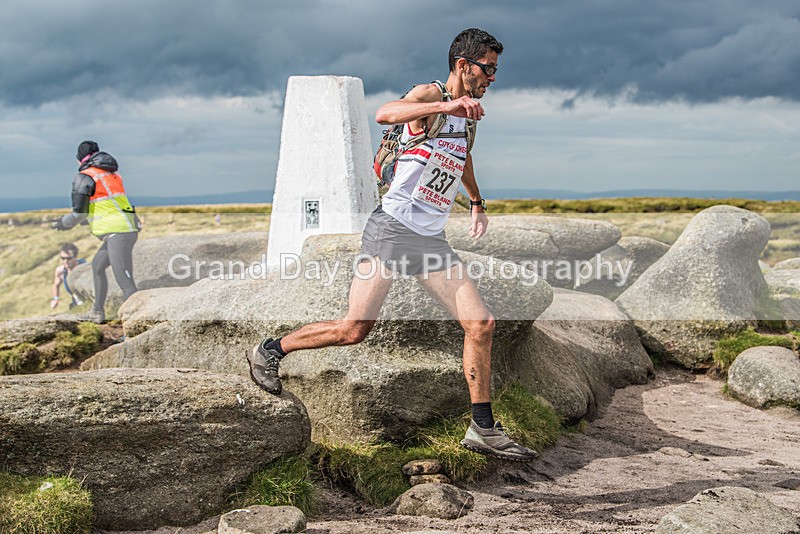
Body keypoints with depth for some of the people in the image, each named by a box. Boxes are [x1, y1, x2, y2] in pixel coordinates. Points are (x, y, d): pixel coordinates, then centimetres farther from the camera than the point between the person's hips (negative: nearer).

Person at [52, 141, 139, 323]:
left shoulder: (84, 177, -3)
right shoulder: (113, 174, 20)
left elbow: (79, 214, -3)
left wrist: (62, 223, 17)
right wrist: (72, 221, 37)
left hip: (117, 232, -9)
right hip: (128, 230, 9)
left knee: (125, 283, -14)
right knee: (97, 266, 27)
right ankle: (97, 312, 34)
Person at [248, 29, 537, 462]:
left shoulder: (466, 115, 19)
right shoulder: (430, 94, -6)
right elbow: (384, 113, -28)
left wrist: (477, 204, 50)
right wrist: (445, 106, -36)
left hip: (432, 241, 7)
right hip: (392, 229, -7)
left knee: (481, 325, -4)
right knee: (353, 330, -9)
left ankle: (483, 430, 3)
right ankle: (269, 351, 14)